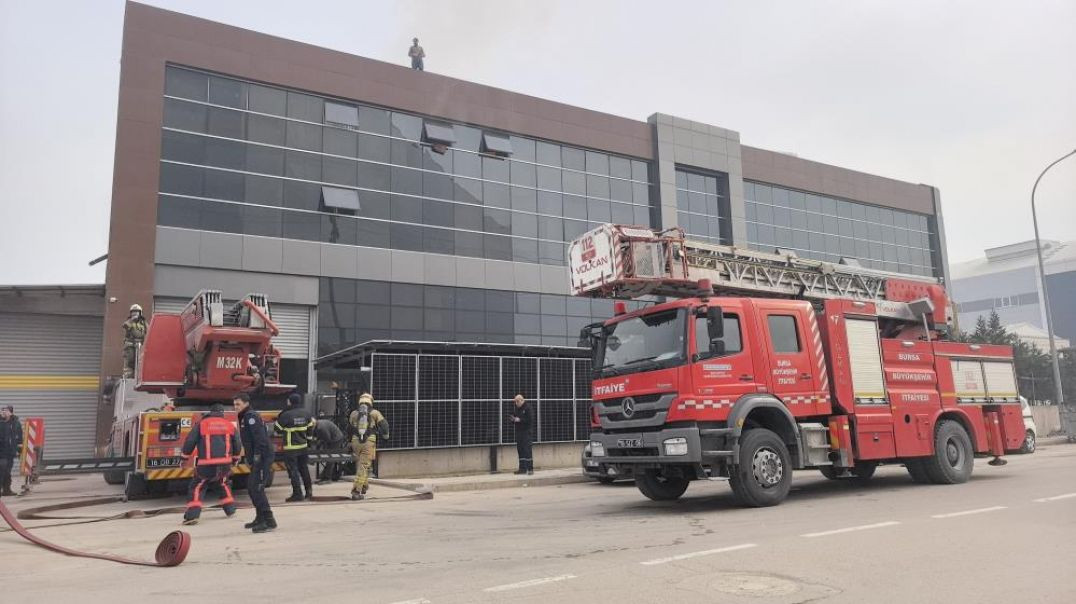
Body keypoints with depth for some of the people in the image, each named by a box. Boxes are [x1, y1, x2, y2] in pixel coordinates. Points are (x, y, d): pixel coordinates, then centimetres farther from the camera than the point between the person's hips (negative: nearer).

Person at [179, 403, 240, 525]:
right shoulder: (230, 425, 11)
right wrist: (235, 458, 34)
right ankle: (230, 510, 28)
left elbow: (190, 442, 0)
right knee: (224, 484, 26)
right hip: (225, 463, 3)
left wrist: (185, 455, 15)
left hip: (206, 464, -3)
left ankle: (192, 515, -5)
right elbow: (237, 444, 18)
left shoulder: (201, 424, 1)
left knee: (197, 487, 8)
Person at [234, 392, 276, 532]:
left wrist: (257, 456, -24)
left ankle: (269, 521, -13)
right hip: (256, 460, 11)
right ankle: (260, 518, 27)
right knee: (251, 488, 17)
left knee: (257, 488, -13)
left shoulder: (251, 416, -11)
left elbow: (260, 437, -22)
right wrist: (250, 458, 18)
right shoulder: (245, 417, 20)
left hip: (262, 458, -11)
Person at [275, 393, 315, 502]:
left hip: (291, 448, -6)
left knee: (293, 471, 1)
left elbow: (277, 429, -6)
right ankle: (309, 491, 22)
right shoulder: (306, 413, 2)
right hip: (304, 446, 6)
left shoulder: (285, 415, -16)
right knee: (304, 469, 17)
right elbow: (310, 428, 12)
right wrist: (308, 441, 23)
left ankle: (297, 494, 1)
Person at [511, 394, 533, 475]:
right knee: (520, 450, 8)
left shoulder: (527, 408, -10)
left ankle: (530, 469, -6)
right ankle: (522, 468, 13)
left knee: (526, 450, -9)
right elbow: (514, 416, 22)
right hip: (518, 431, 8)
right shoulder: (516, 408, 13)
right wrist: (513, 419, 0)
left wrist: (520, 420, -19)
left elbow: (530, 420, -16)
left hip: (526, 431, -8)